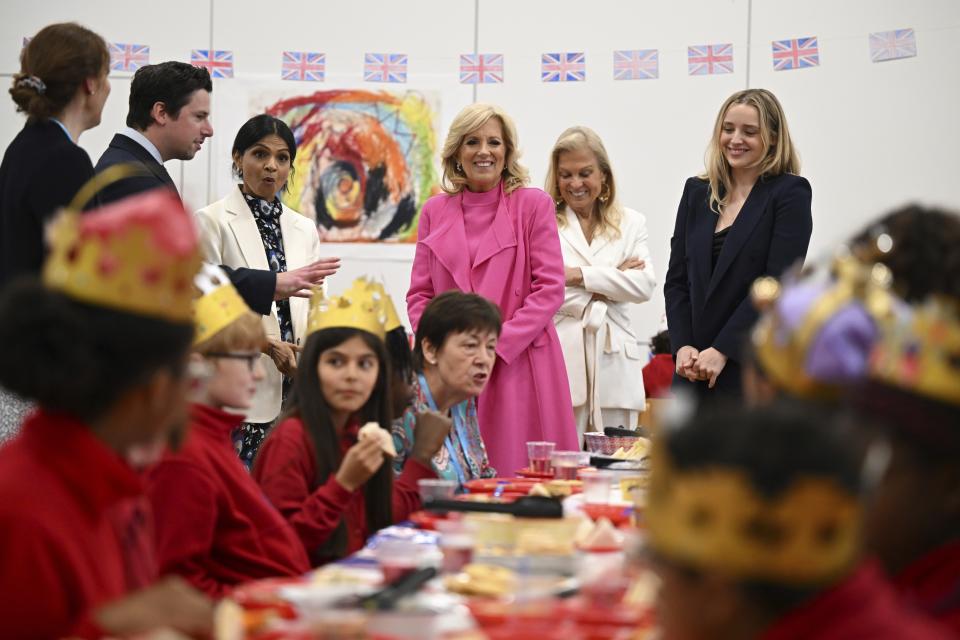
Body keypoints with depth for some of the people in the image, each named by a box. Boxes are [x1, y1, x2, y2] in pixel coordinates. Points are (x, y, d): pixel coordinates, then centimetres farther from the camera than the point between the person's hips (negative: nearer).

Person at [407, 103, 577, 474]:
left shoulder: (534, 205, 2)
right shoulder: (435, 212, 12)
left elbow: (550, 290, -3)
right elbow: (419, 294, 13)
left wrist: (496, 346, -11)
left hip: (518, 367, -3)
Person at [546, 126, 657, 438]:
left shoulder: (631, 223, 15)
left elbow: (645, 286, 1)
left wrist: (580, 275, -7)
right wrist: (611, 279, -3)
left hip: (614, 364, 3)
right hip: (561, 363, -2)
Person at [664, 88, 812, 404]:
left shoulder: (790, 194, -3)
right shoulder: (697, 192, 13)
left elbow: (778, 282, -11)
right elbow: (677, 279, 11)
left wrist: (722, 349, -15)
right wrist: (683, 346, -5)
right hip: (696, 369, 5)